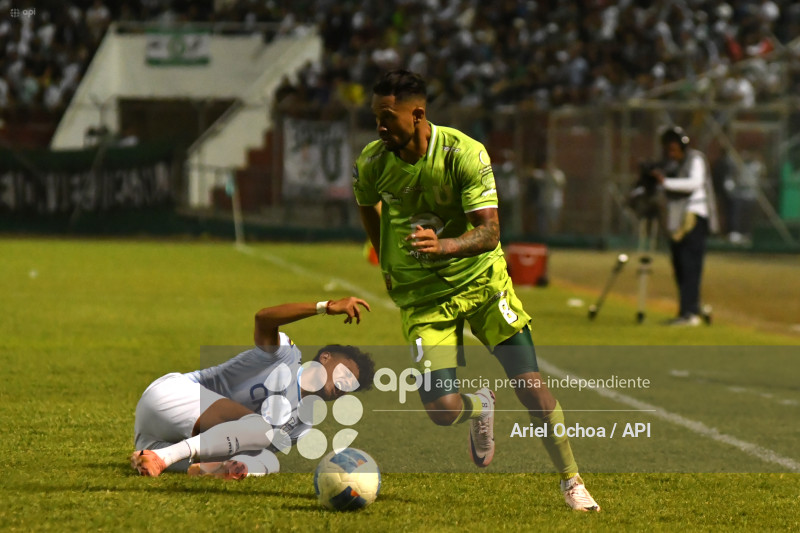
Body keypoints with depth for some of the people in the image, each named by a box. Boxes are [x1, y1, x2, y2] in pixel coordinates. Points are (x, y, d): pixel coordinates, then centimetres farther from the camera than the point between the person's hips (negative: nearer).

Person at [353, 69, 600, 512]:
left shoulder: (465, 154, -20)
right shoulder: (372, 162, -10)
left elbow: (489, 233, -24)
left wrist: (444, 246, -42)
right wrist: (387, 262, 16)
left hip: (481, 278, -2)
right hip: (422, 294, 2)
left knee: (530, 386, -9)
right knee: (442, 410, -13)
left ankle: (572, 482, 10)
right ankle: (479, 407, 25)